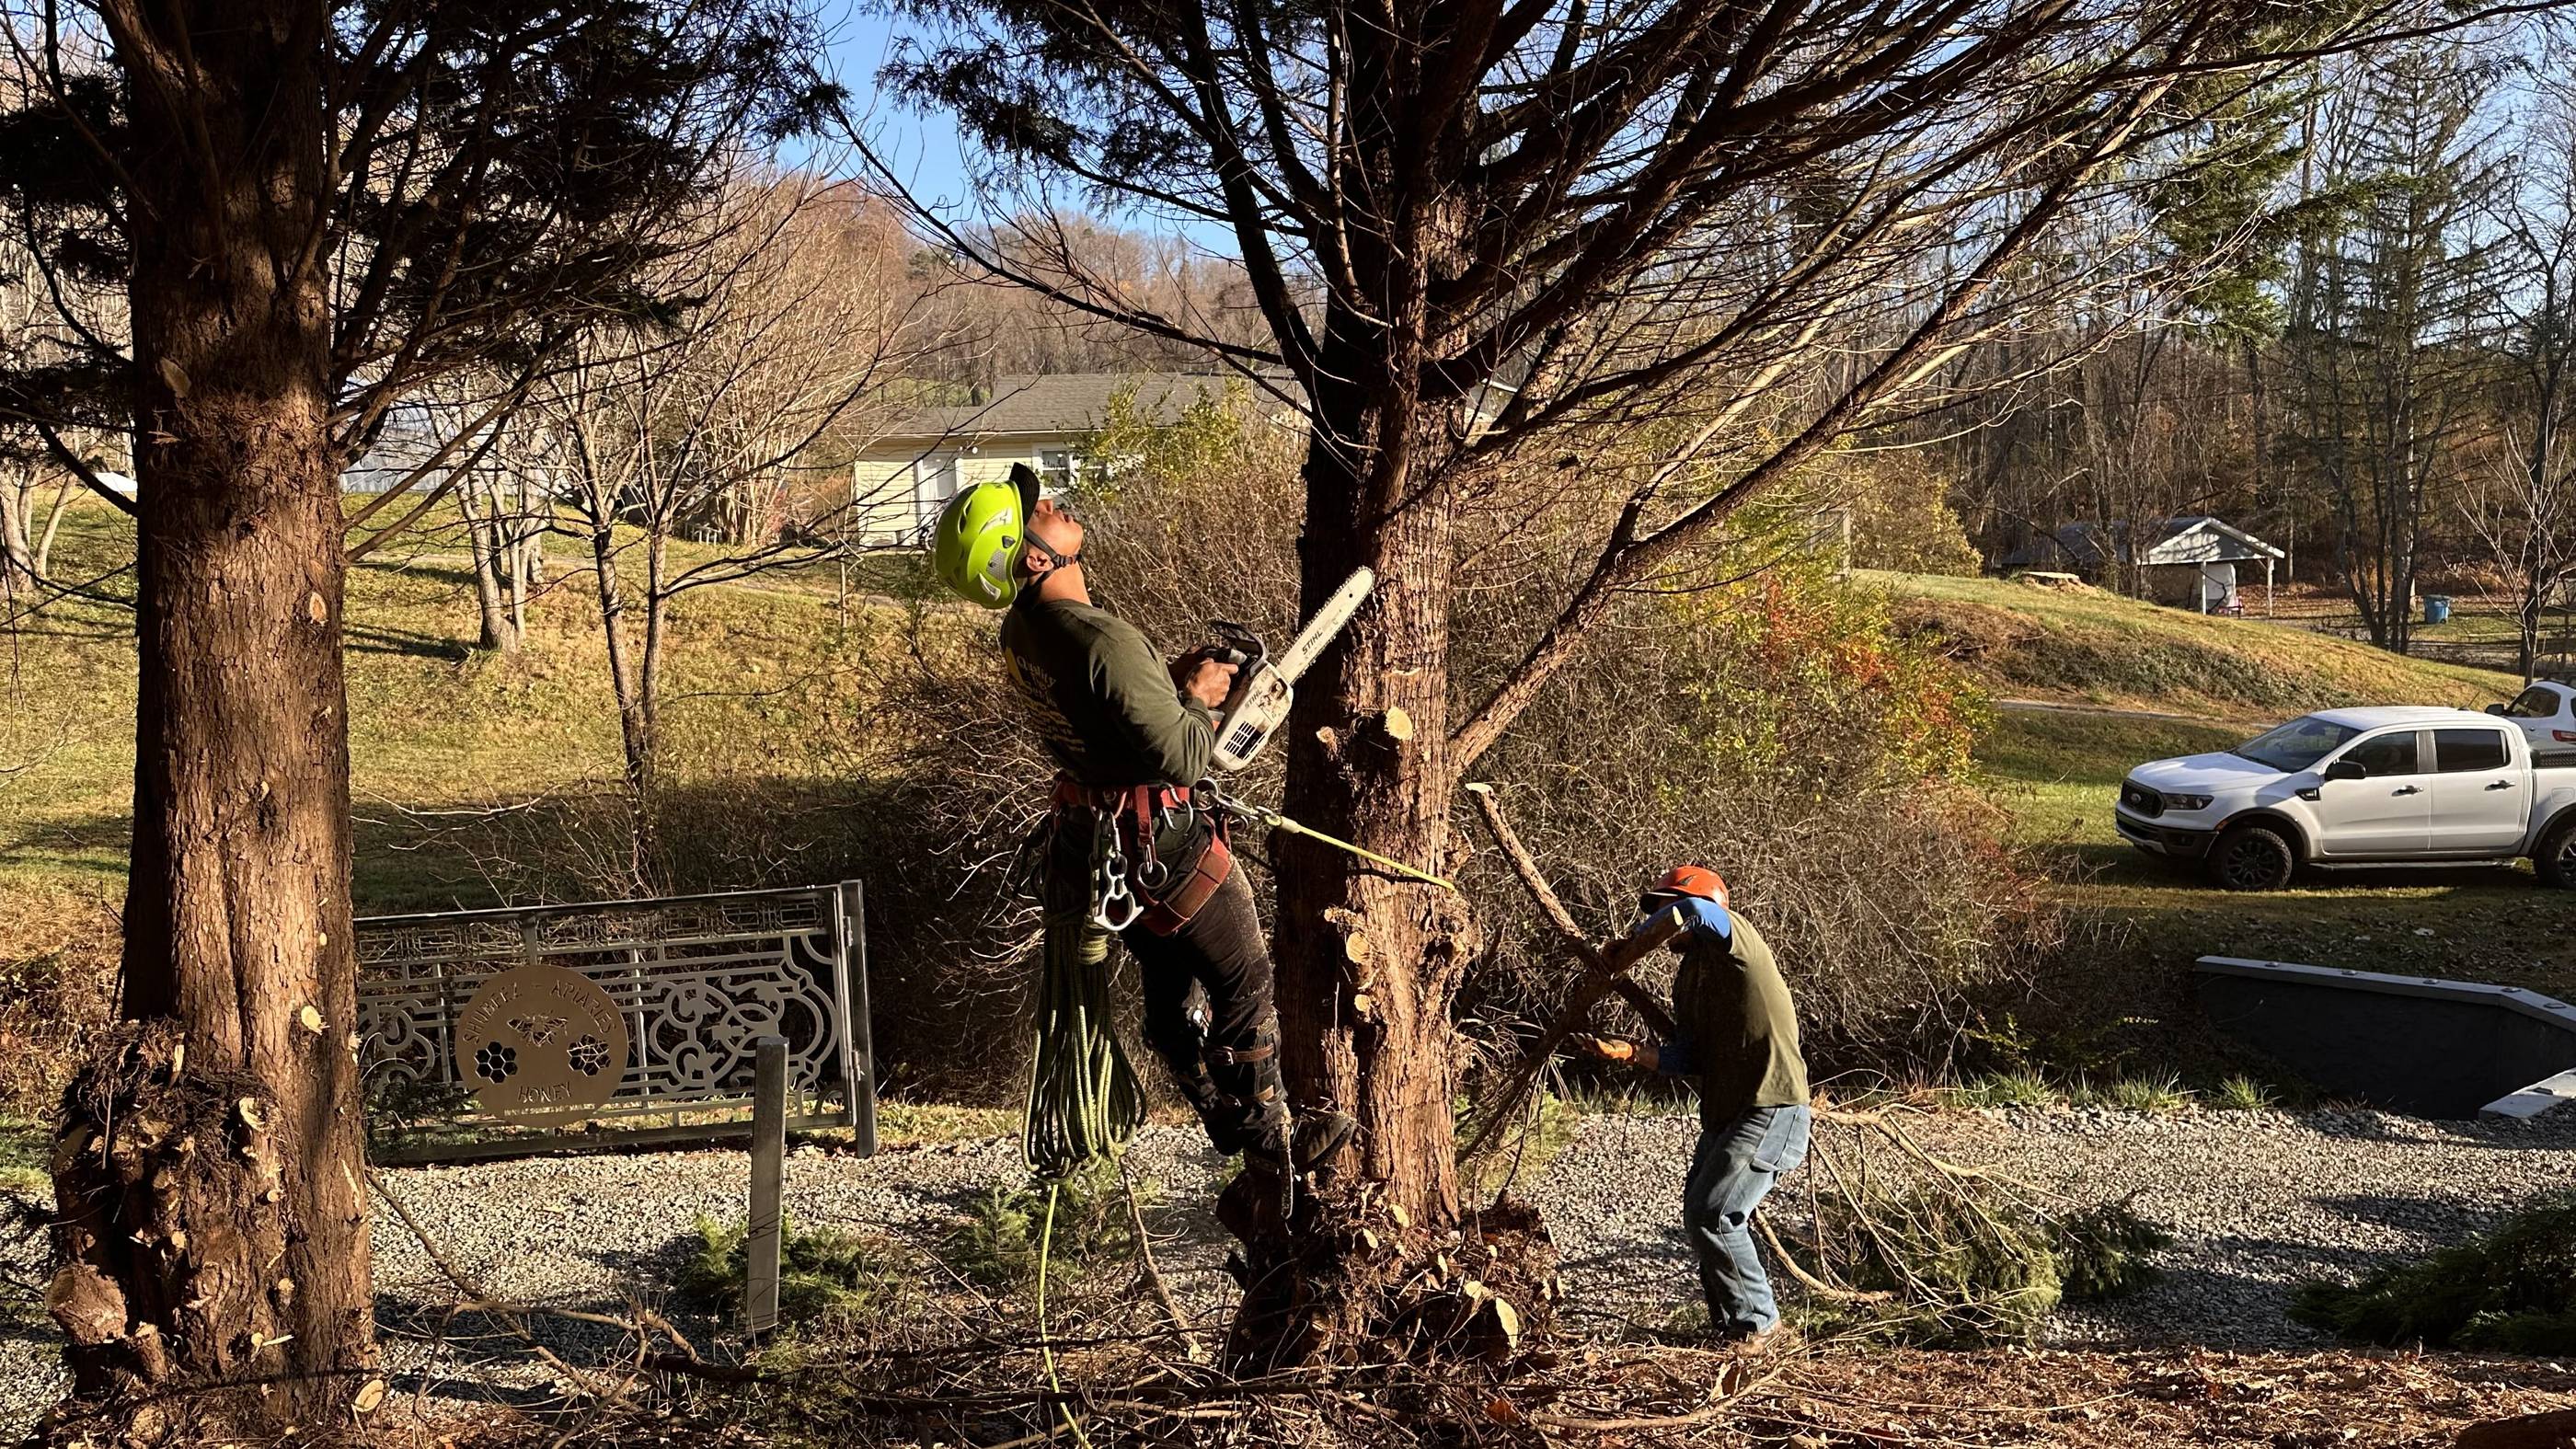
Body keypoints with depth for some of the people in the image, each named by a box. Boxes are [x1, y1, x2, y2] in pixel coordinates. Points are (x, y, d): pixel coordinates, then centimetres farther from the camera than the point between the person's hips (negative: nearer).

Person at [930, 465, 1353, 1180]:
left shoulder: (1022, 631, 0)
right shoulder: (1104, 641, -30)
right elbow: (1180, 756, -29)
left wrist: (1171, 678, 4)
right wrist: (1199, 696, -10)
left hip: (1094, 833, 9)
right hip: (1162, 845, -9)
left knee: (1171, 988, 22)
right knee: (1244, 983, 9)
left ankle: (1221, 1120, 38)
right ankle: (1267, 1134, 23)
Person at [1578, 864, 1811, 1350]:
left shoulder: (1734, 938, -11)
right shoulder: (1687, 978, 15)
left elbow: (1696, 910, -34)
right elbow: (1689, 1058, 7)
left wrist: (1634, 940, -16)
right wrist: (1632, 1051, -10)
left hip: (1772, 1110, -10)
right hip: (1725, 1111, 10)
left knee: (1710, 1215, -14)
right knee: (1700, 1213, 12)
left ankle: (1758, 1324, -1)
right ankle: (1728, 1324, 25)